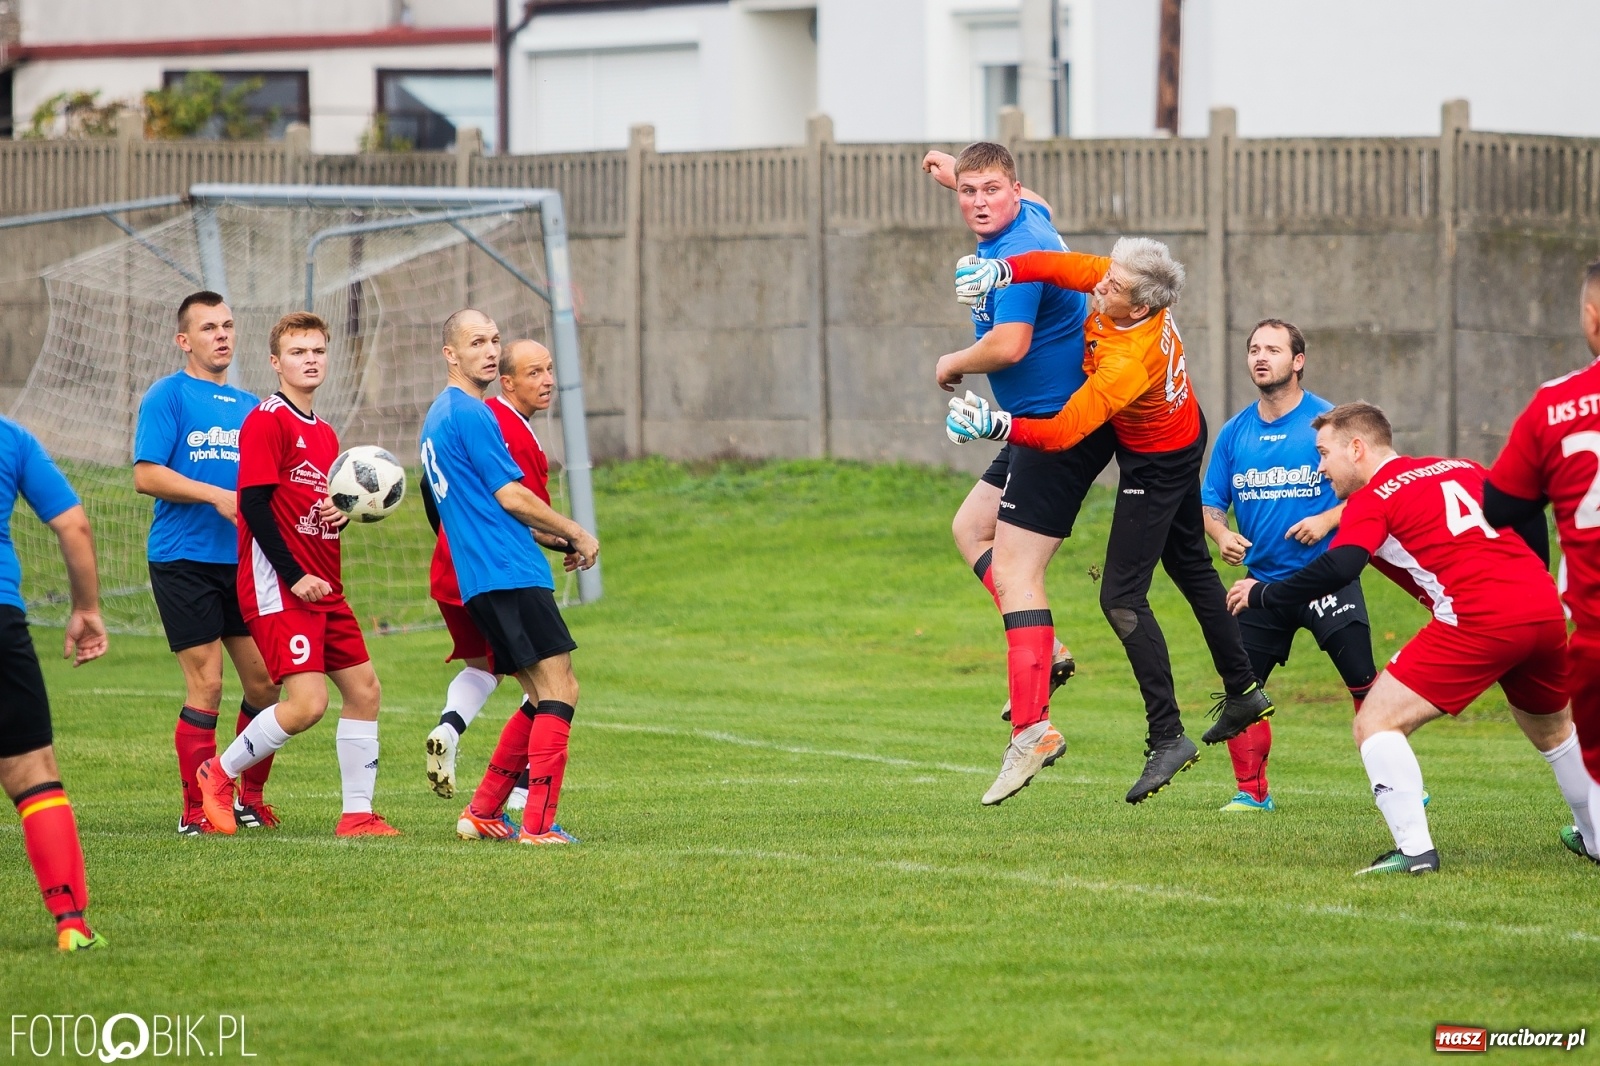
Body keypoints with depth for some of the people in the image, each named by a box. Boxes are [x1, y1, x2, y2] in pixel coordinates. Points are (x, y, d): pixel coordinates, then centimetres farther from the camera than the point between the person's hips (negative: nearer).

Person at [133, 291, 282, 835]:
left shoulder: (249, 407, 16)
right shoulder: (168, 396, -3)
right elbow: (146, 475, -12)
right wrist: (218, 496, -18)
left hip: (242, 561, 6)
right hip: (184, 560, -6)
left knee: (265, 681, 3)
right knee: (206, 685, -7)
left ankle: (249, 797, 19)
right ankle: (196, 810, 2)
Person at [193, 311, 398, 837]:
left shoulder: (324, 434, 17)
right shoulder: (267, 421, -9)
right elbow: (254, 504, -16)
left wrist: (341, 514, 0)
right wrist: (294, 576, -19)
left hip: (324, 587, 9)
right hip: (278, 587, -9)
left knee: (364, 690, 5)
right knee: (307, 704, -16)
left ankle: (358, 813, 12)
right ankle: (219, 774, 3)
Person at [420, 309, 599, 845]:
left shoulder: (437, 417, 21)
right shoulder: (470, 414, -10)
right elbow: (511, 496, -11)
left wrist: (553, 536, 21)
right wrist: (576, 534, 1)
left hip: (478, 580, 10)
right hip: (510, 574, -10)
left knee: (545, 697, 15)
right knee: (560, 690, -11)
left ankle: (481, 814, 15)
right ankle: (538, 825, -17)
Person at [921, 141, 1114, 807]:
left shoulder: (1018, 253, -22)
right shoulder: (1028, 218, 9)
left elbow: (1008, 344, -34)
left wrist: (952, 364, -14)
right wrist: (956, 174, 45)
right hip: (1040, 422, 11)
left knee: (1012, 572, -14)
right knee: (971, 528, 23)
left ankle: (1033, 729, -17)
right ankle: (1046, 652, 19)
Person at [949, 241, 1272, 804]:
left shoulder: (1127, 364, -40)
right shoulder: (1124, 282, -20)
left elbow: (1061, 433, -36)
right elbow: (1060, 265, -12)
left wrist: (996, 425, -41)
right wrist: (1001, 270, -29)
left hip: (1156, 467, -10)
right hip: (1185, 436, 10)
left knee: (1122, 598, -8)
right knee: (1191, 566, 26)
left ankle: (1168, 737, -8)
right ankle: (1243, 691, 40)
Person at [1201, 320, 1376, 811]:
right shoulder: (1235, 433, 7)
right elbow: (1210, 502, 13)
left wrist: (1327, 520, -18)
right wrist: (1223, 535, -8)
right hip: (1263, 580, 4)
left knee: (1364, 681, -11)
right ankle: (1252, 791, 12)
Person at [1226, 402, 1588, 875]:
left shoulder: (1371, 500, 3)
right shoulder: (1463, 469, 22)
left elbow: (1337, 570, -12)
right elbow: (1528, 512, 23)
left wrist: (1262, 595, 1)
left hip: (1479, 621, -7)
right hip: (1544, 606, 7)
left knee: (1376, 723, -2)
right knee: (1553, 730, 31)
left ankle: (1414, 850, -14)